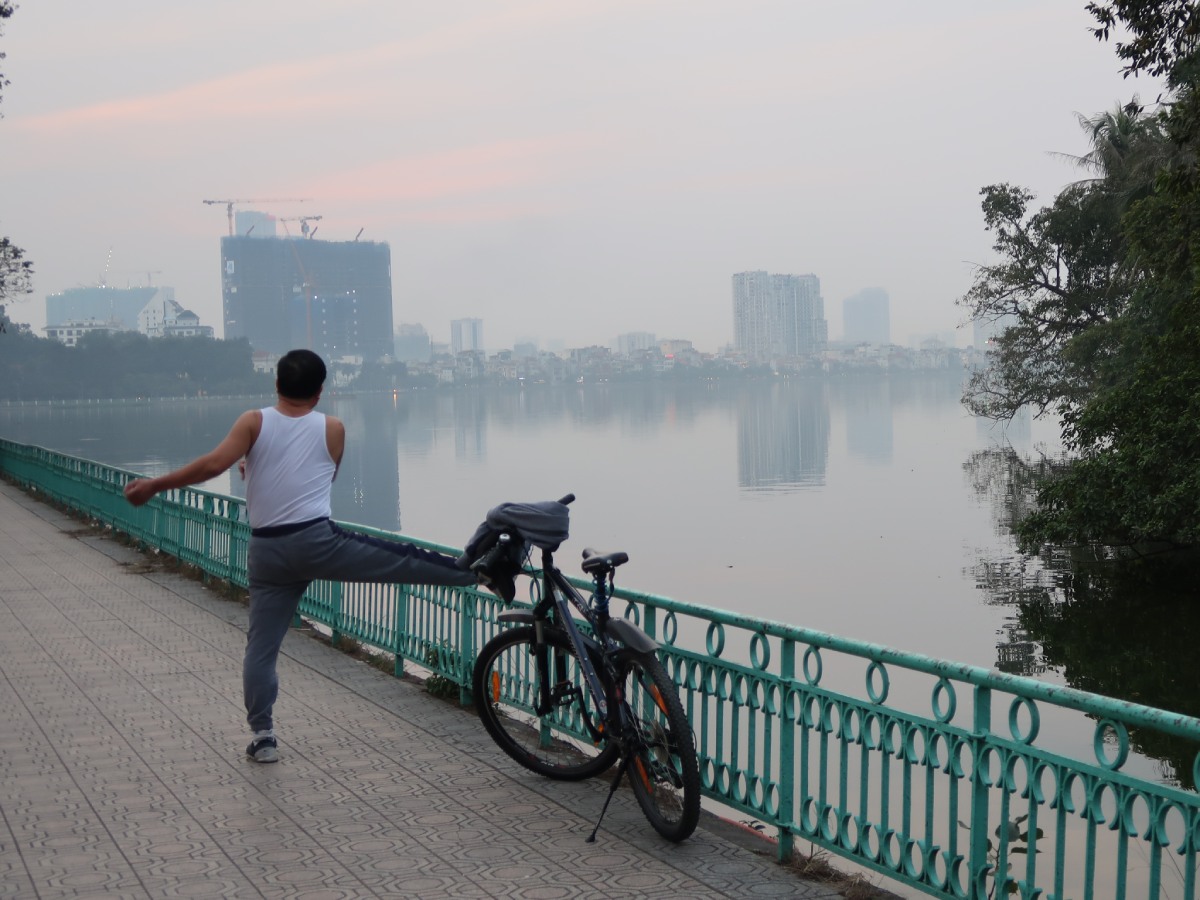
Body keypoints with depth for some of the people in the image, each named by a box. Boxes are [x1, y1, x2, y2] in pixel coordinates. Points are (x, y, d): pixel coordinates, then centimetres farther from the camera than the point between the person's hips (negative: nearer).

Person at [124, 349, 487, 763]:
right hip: (318, 540, -1)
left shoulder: (254, 422, 0)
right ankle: (483, 572, 17)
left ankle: (263, 736, 9)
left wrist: (153, 485, -6)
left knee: (261, 646, 9)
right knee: (405, 560, 9)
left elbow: (213, 464, -13)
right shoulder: (334, 430, 5)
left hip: (269, 552, 1)